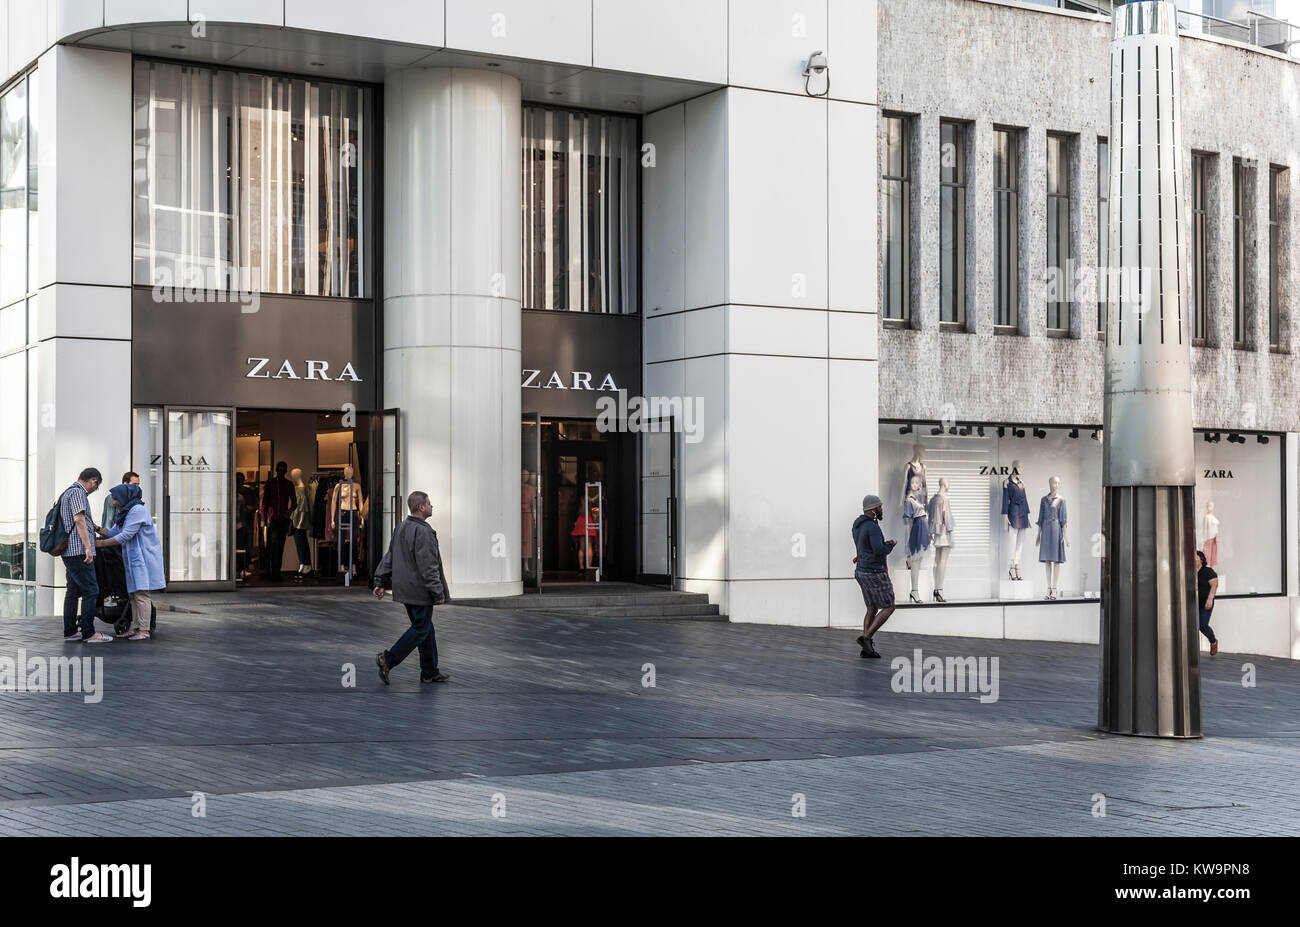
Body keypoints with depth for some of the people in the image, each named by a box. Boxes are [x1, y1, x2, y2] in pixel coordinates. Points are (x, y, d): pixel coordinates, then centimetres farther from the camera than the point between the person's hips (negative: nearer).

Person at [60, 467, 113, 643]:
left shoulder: (68, 492, 21)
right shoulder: (78, 492, -11)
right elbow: (79, 519, -22)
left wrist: (96, 528, 45)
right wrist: (88, 546, -26)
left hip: (69, 551, 11)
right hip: (79, 550, -11)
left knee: (73, 591, 14)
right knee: (91, 590, -9)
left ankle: (69, 632, 17)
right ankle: (89, 634, -9)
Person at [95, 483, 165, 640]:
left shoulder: (137, 510, -14)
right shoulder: (125, 512, 18)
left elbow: (125, 536, -18)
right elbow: (114, 532, 17)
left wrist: (102, 543, -14)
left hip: (144, 558, -10)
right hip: (134, 558, 10)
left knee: (142, 594, -11)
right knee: (133, 594, 10)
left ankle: (144, 631, -12)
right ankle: (135, 628, 13)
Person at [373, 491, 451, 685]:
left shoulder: (401, 529, 12)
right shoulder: (423, 532, -18)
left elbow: (389, 558, 15)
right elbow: (427, 566, -21)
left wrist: (380, 582, 17)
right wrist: (438, 592, -17)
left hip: (405, 589, 10)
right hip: (419, 590, -10)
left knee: (426, 628, 15)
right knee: (421, 629, -2)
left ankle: (430, 672, 19)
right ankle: (388, 659, -8)